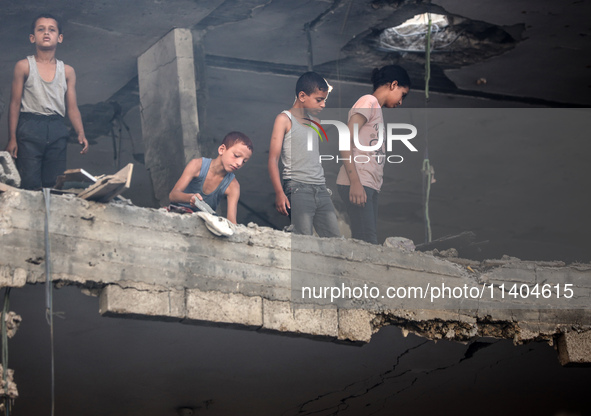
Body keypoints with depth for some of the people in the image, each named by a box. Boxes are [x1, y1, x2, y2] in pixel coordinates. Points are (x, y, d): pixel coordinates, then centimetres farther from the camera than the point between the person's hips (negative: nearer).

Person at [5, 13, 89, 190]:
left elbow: (72, 108, 10)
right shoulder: (24, 66, 3)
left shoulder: (67, 71, 11)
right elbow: (15, 104, 2)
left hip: (57, 130, 3)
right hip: (30, 128, -3)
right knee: (30, 185, -8)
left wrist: (81, 133, -6)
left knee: (55, 185, 3)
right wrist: (12, 138, -4)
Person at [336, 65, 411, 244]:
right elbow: (345, 140, -13)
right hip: (358, 184, -9)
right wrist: (355, 182, -21)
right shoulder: (369, 101, -1)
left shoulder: (376, 108, 27)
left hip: (369, 186, 10)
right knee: (367, 243, -17)